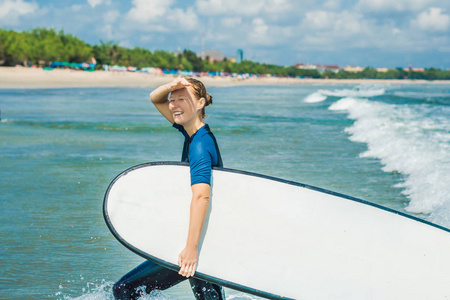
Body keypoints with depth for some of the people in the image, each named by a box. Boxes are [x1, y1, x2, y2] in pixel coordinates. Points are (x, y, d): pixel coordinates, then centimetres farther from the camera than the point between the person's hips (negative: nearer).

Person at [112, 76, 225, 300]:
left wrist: (191, 247, -39)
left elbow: (201, 196, -32)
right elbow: (155, 99, 17)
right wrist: (170, 87, -7)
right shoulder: (192, 133, 9)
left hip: (201, 240, -10)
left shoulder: (200, 145, -19)